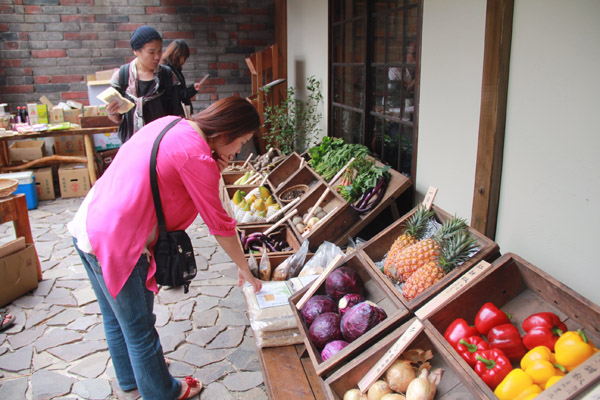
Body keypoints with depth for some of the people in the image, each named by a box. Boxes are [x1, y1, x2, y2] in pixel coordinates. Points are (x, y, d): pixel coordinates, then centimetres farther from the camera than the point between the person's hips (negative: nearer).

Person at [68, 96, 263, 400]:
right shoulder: (197, 156, -19)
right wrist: (245, 269, 1)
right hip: (116, 244, -9)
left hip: (85, 228, 9)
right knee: (139, 329, 13)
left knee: (116, 318, 27)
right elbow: (219, 224, -13)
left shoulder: (169, 123, 5)